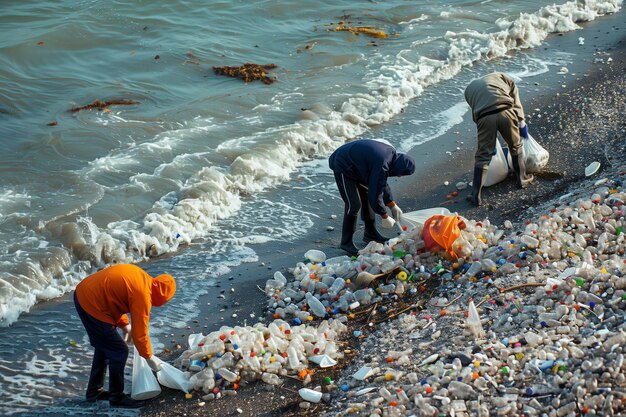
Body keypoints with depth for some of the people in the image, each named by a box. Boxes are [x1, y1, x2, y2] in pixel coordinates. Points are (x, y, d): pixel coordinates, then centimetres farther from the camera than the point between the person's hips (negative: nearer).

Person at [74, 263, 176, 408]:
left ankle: (94, 391, 34)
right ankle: (117, 397, 14)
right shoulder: (143, 295, -17)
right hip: (92, 305, -10)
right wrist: (149, 357, 4)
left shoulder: (141, 277, 9)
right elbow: (140, 333, -10)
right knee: (119, 351, 1)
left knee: (104, 346, 24)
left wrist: (124, 325, 18)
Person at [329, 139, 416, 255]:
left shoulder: (391, 154, -2)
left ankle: (371, 234, 28)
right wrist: (385, 217, -14)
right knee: (354, 204, -13)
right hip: (343, 168, -10)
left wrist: (393, 206, 12)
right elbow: (375, 194, -27)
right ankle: (346, 242, -3)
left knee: (367, 197, 15)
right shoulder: (382, 167, -33)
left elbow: (382, 184, 12)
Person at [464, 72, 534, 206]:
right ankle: (522, 179, 38)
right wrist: (521, 122, 17)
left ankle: (476, 196, 9)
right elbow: (516, 101, 18)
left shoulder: (469, 89, 34)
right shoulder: (500, 76, 32)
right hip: (505, 111, 0)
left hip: (484, 117, 0)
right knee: (516, 146, 24)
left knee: (483, 155, 10)